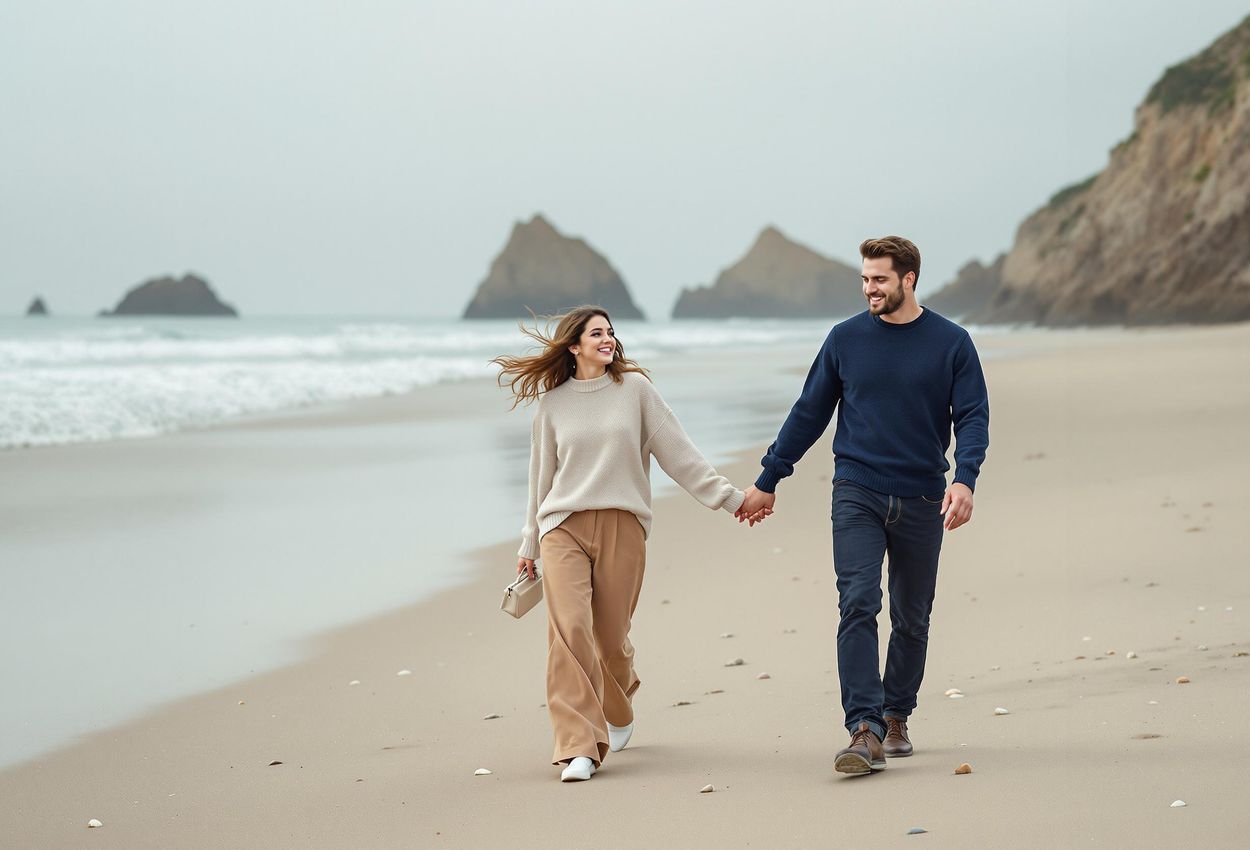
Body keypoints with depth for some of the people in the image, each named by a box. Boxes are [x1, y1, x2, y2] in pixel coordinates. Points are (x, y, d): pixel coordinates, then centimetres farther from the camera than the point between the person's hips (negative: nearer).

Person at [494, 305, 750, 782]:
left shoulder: (635, 388, 6)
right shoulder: (553, 403, 9)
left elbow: (678, 453, 7)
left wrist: (728, 495, 3)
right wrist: (529, 545, 22)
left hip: (621, 527, 0)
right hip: (563, 526, 0)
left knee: (611, 638, 2)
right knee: (569, 630, -17)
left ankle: (618, 713, 35)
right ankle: (579, 747, -19)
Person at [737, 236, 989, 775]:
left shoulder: (951, 343, 1)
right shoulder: (845, 339, 4)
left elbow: (972, 417, -2)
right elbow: (809, 413, 12)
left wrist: (964, 479, -20)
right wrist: (767, 482, 13)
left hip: (921, 500, 0)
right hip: (857, 494, 0)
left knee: (912, 619, 10)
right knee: (857, 607, -15)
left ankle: (896, 716, 27)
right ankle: (865, 731, -20)